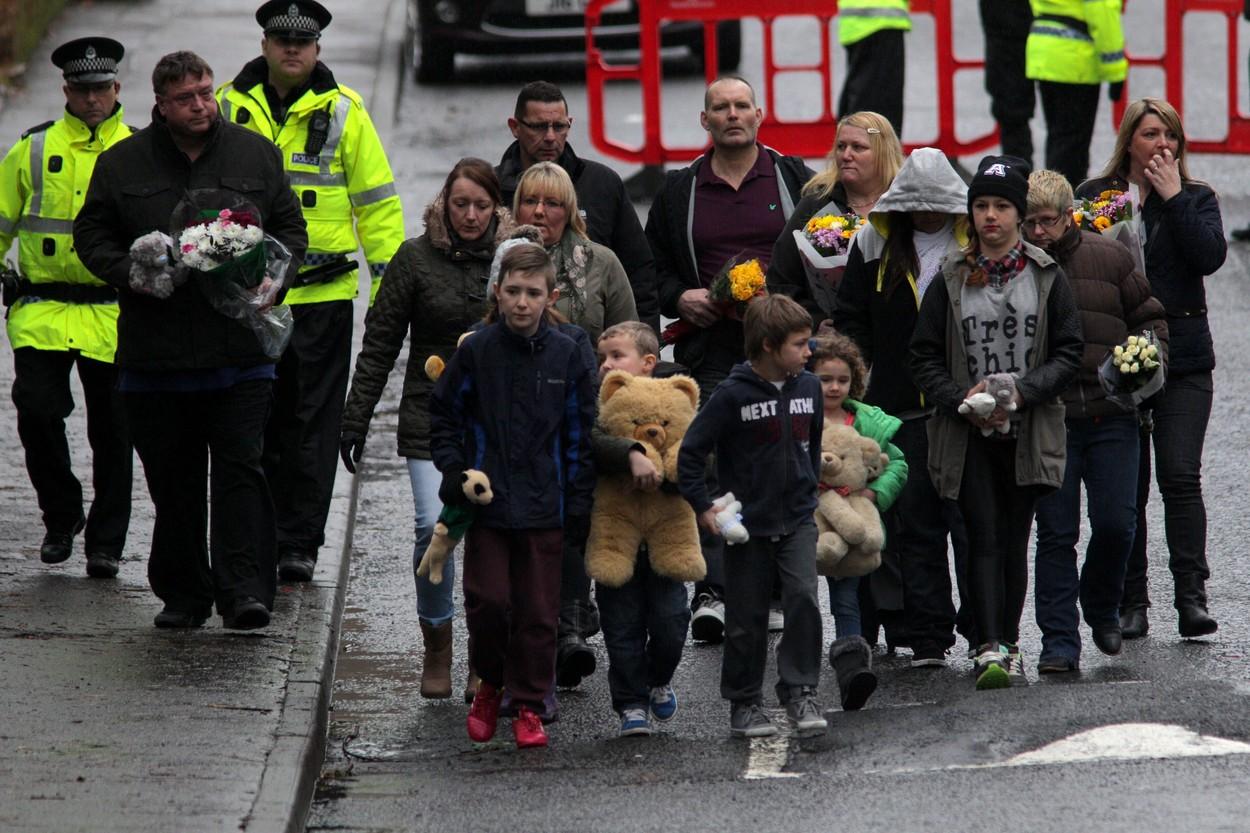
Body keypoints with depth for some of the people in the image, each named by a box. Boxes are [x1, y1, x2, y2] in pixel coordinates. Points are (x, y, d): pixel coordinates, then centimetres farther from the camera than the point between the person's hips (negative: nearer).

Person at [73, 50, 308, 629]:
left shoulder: (256, 156, 8)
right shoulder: (122, 164, 5)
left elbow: (290, 228, 14)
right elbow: (91, 235, 9)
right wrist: (130, 274, -10)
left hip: (239, 350, -1)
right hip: (155, 355, 1)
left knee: (240, 470, -8)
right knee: (172, 479, 7)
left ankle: (245, 592, -11)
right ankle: (182, 595, 17)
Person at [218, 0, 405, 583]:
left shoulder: (343, 112, 0)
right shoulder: (230, 107, 5)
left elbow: (376, 200, 4)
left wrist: (390, 275, -1)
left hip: (322, 294, -2)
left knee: (312, 423, 0)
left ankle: (301, 545, 5)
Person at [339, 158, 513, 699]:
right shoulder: (417, 259, 1)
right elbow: (380, 345, 4)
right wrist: (355, 420, 1)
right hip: (431, 417, -1)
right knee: (434, 526, -14)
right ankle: (437, 648, 2)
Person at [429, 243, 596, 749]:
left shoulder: (568, 356, 1)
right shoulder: (475, 351, -2)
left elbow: (581, 433, 7)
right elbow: (443, 415, 10)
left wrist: (579, 502, 2)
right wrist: (452, 471, -1)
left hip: (544, 508, 1)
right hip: (486, 502, -1)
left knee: (538, 612, 3)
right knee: (487, 601, -5)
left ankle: (528, 705, 14)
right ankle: (489, 684, 20)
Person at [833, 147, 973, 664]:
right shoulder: (876, 246, 8)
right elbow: (853, 320, 12)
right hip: (903, 407, 2)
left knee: (970, 522, -2)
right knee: (915, 524, 4)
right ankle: (927, 637, 8)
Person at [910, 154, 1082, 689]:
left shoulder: (1046, 277, 4)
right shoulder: (951, 280, 4)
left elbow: (1068, 354, 1)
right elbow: (924, 357, 5)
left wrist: (1022, 392, -13)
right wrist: (962, 399, -11)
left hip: (1028, 431, 1)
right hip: (969, 433, -1)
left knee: (1015, 540, 7)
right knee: (985, 539, -9)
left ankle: (1008, 644, 18)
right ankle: (991, 648, -16)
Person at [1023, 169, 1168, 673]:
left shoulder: (1109, 258, 3)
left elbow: (1151, 318, 13)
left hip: (1112, 417, 1)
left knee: (1116, 522, -1)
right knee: (1055, 532, -1)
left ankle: (1101, 606, 27)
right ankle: (1059, 641, 4)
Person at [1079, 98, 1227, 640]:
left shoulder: (1195, 199, 8)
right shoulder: (1093, 197, 8)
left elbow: (1211, 256, -10)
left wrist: (1173, 197, -9)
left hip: (1182, 357, -1)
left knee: (1180, 476, -11)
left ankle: (1192, 596, -10)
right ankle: (1131, 603, 7)